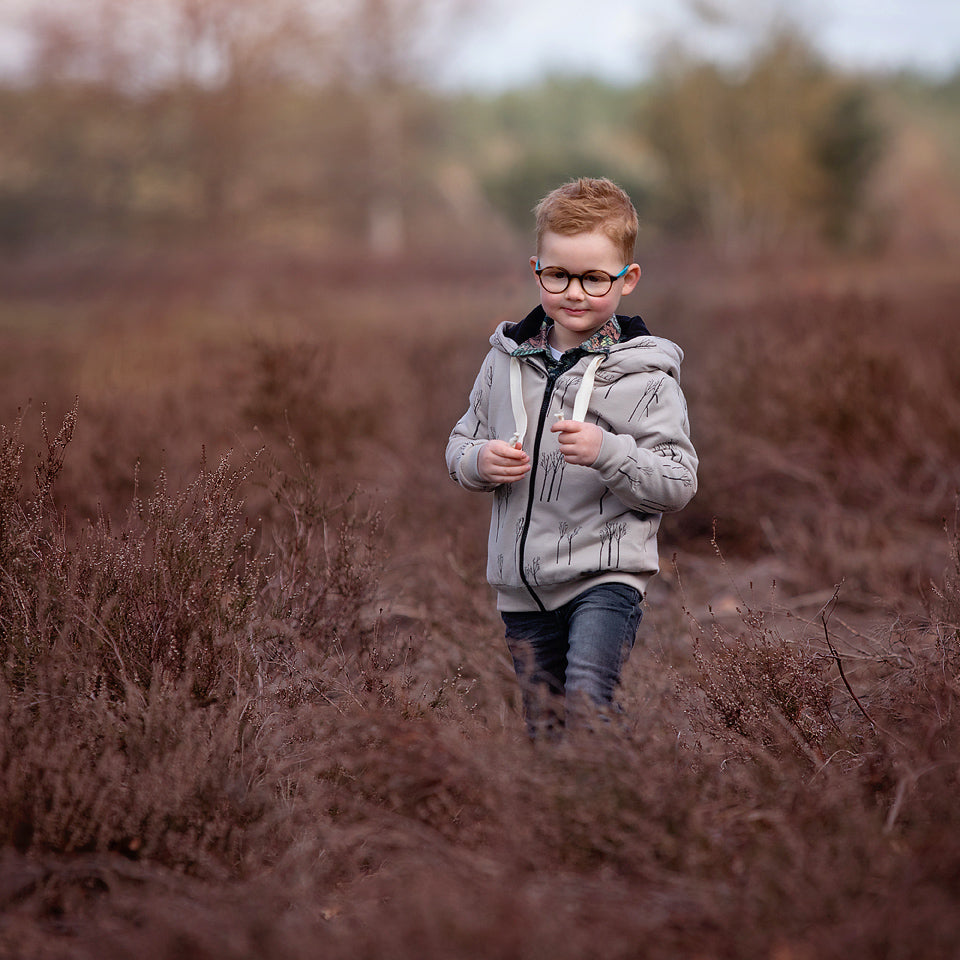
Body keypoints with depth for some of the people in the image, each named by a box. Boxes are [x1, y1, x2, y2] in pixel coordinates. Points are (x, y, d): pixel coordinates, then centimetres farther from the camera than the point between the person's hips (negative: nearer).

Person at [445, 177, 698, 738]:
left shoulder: (647, 376, -7)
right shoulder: (506, 359, 6)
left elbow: (679, 483, -10)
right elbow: (461, 445, 15)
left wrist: (608, 452, -25)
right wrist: (480, 461, -9)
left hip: (606, 574, -5)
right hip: (523, 587, 5)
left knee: (586, 708, -24)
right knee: (543, 729, 14)